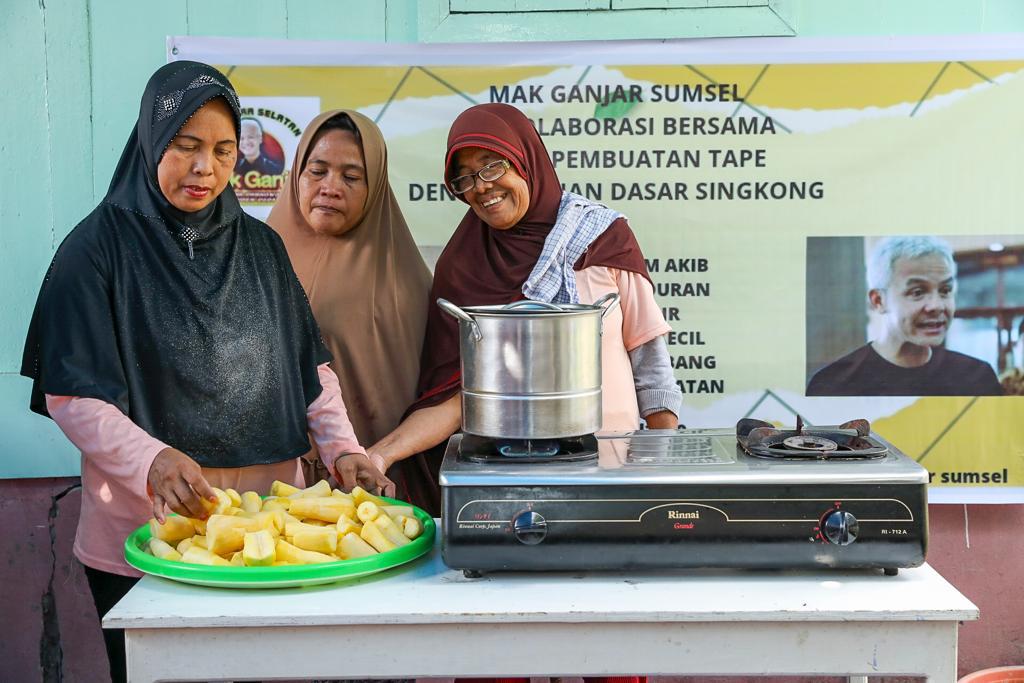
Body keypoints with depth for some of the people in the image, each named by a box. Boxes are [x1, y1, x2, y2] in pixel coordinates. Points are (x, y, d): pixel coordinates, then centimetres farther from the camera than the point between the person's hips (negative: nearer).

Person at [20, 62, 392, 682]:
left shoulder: (261, 245, 9)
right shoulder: (99, 247, -5)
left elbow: (310, 363, 11)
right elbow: (72, 396, -11)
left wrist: (343, 446, -5)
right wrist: (154, 461, -28)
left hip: (268, 514, 4)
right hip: (146, 527, -3)